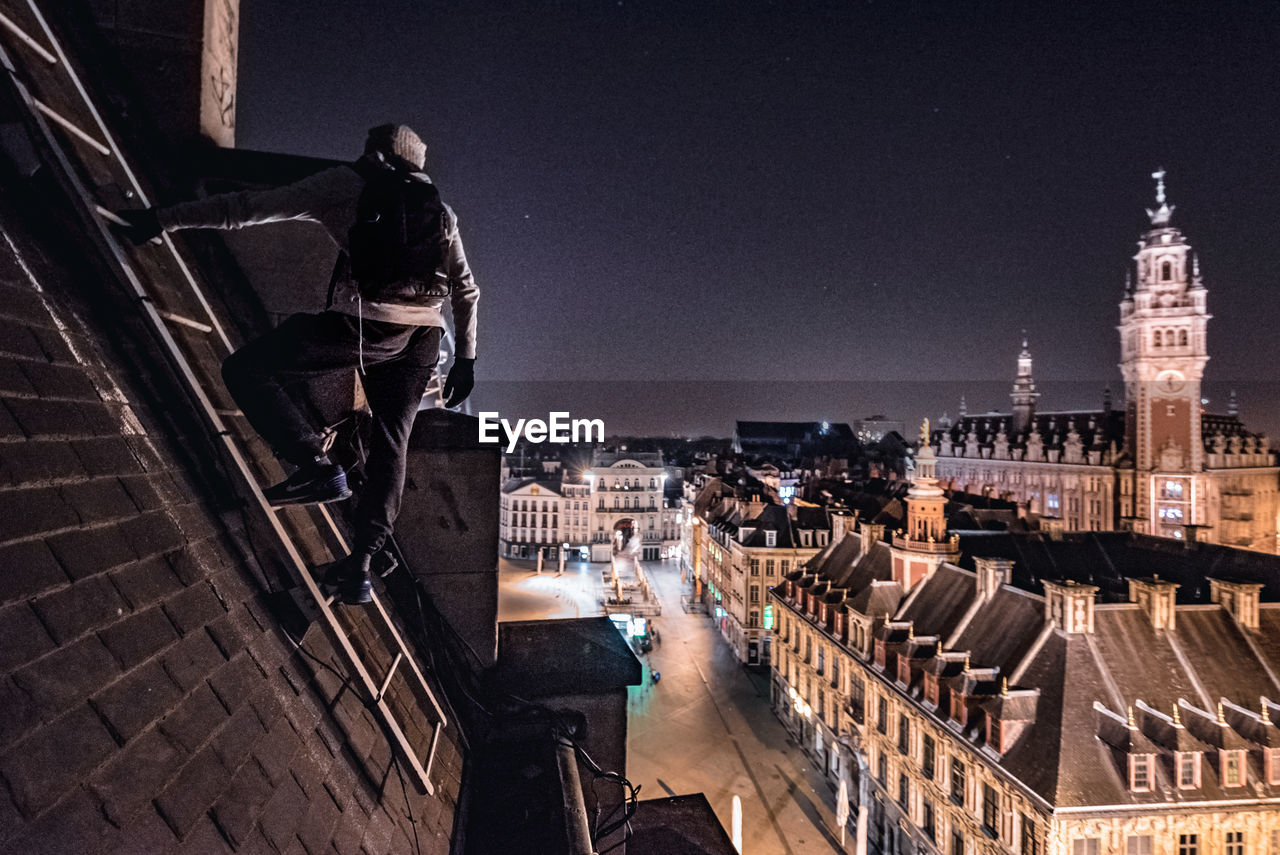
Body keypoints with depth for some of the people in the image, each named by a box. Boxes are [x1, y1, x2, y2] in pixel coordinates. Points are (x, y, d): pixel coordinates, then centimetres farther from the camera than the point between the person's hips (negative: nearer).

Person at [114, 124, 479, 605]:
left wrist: (164, 219, 13)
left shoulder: (347, 184, 11)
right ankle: (359, 567, 11)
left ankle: (317, 467, -8)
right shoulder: (440, 210, 24)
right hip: (422, 338, 6)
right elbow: (466, 290, 22)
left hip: (364, 323, -5)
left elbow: (251, 208, 7)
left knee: (245, 370, 7)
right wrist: (465, 358, 26)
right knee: (391, 445, 13)